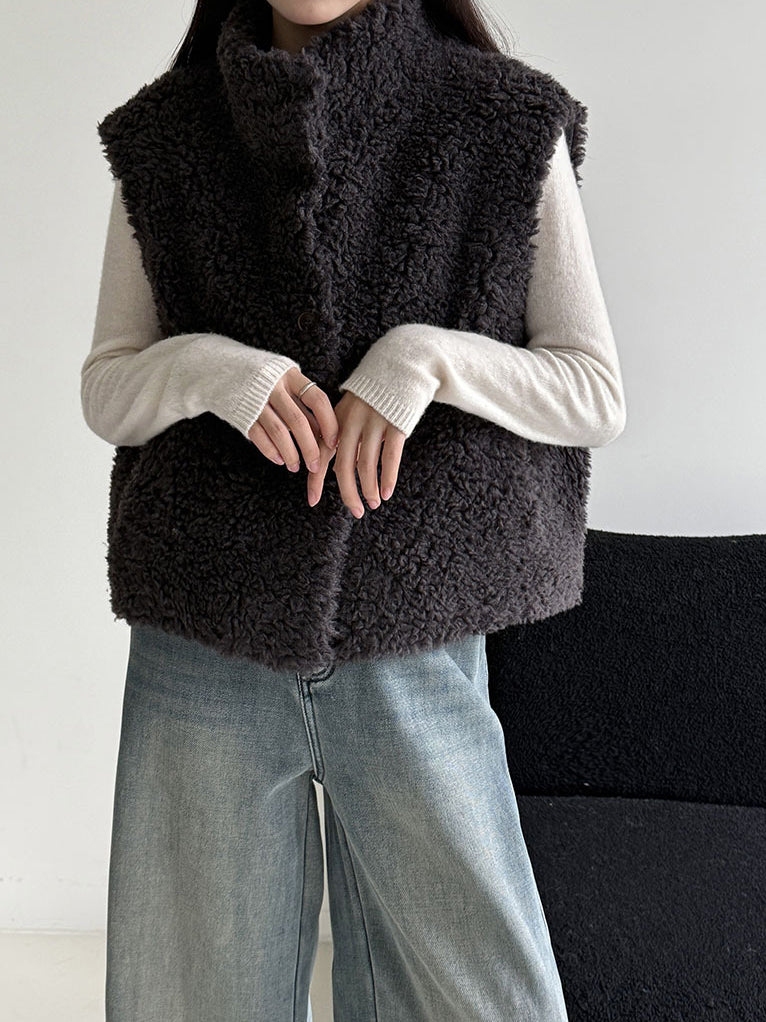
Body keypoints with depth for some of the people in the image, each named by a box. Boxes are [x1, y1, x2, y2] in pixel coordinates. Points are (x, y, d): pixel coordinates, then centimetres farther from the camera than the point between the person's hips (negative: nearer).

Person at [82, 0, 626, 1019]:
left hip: (415, 641, -1)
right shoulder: (164, 134, 6)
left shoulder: (506, 125, 1)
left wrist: (429, 357, -16)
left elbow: (595, 395, 1)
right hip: (204, 640, 2)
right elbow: (106, 393, 8)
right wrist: (208, 366, -14)